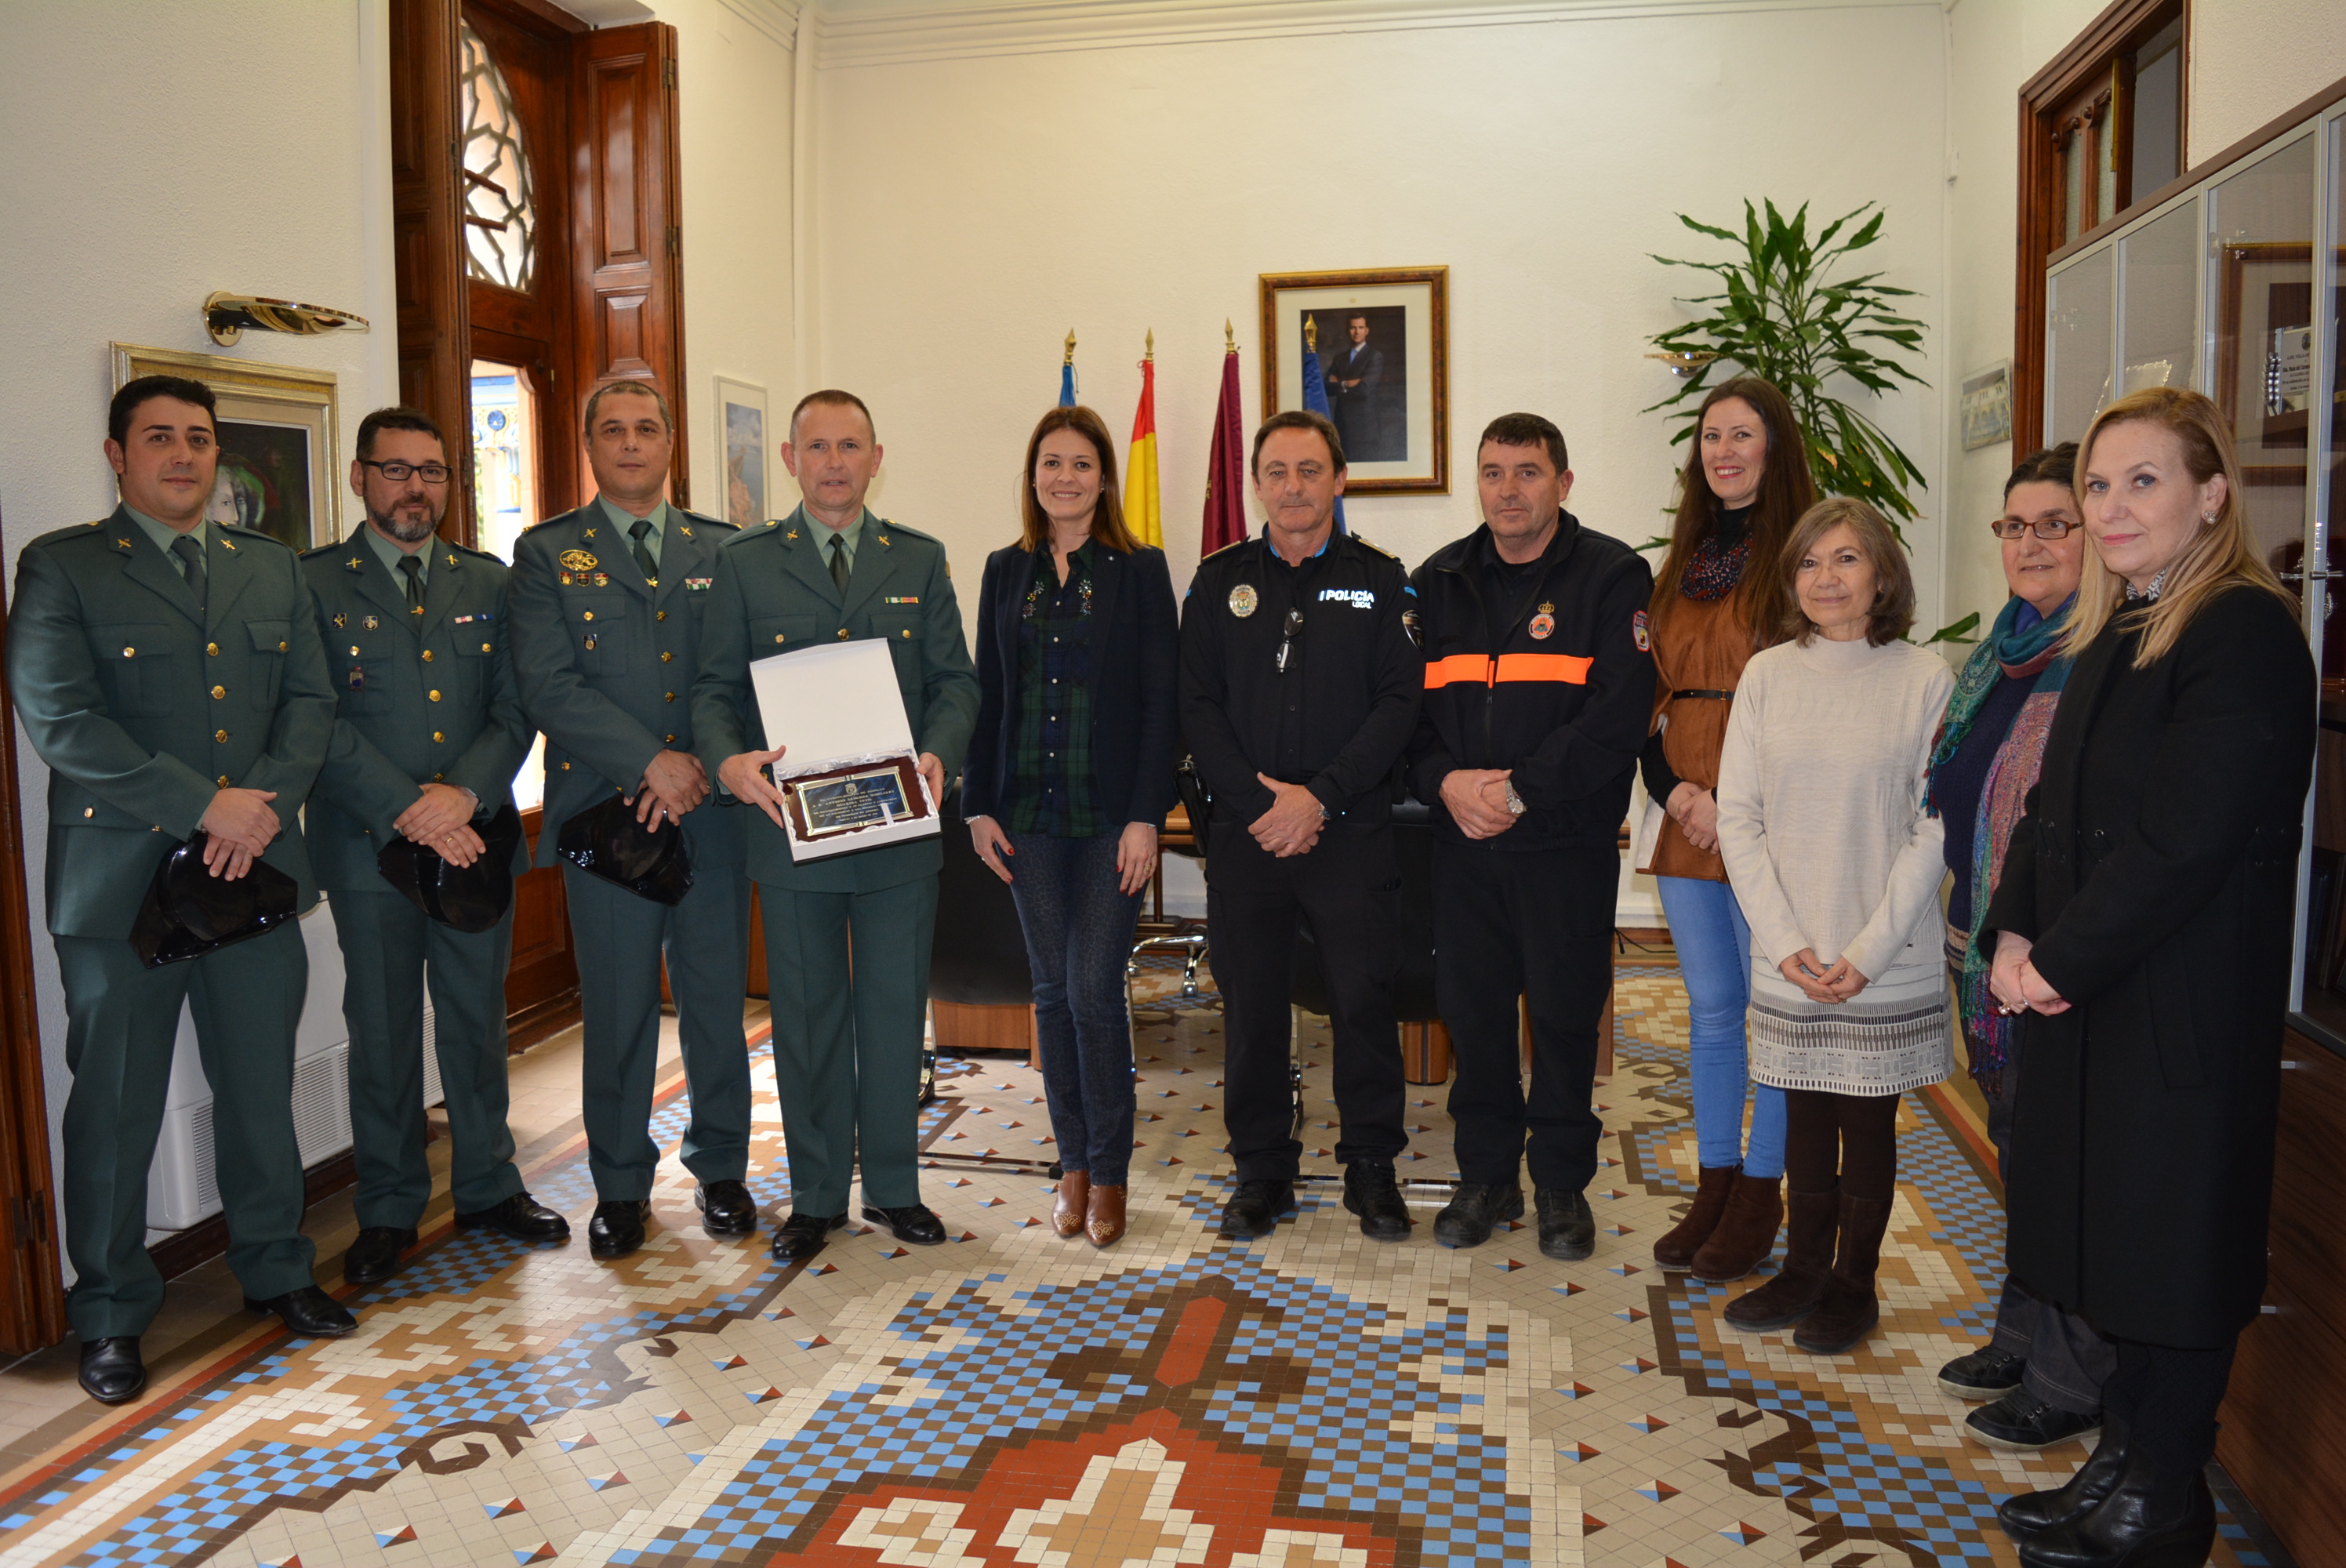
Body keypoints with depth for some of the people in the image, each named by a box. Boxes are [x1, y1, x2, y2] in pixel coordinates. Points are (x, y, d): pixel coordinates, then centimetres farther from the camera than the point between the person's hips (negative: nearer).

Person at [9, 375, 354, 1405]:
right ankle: (110, 1314, 23)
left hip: (256, 868, 4)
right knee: (116, 1107, 7)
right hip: (121, 883, -4)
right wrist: (205, 806, -16)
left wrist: (268, 802, -11)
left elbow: (310, 701, 7)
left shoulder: (271, 569, 12)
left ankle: (275, 1271, 31)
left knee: (261, 1087, 14)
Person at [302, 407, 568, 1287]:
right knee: (382, 1032, 7)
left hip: (477, 837, 3)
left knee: (479, 1020, 12)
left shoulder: (487, 582, 10)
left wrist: (464, 794, -13)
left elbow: (515, 709, 3)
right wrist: (406, 811, -16)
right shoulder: (312, 584, 0)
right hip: (367, 845, -2)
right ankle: (388, 1209, 22)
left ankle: (488, 1186, 27)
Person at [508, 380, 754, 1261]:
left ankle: (720, 1171, 24)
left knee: (717, 1000, 8)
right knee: (617, 1011, 5)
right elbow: (547, 688, -6)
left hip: (710, 812, 2)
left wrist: (703, 765, -10)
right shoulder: (547, 554, 5)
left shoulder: (722, 551, 12)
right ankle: (620, 1185, 21)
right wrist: (651, 761, -14)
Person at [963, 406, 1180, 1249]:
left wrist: (1146, 816, -12)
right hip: (1028, 808, 3)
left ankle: (1109, 1172, 12)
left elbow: (1161, 698, -5)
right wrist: (979, 806, 3)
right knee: (1053, 989, 9)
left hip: (1109, 811, -3)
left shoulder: (1140, 570, -1)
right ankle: (1073, 1164, 22)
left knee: (1095, 988, -4)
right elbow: (986, 693, 10)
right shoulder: (1006, 571, 9)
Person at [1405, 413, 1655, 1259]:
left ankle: (1562, 1183, 22)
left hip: (1567, 841, -3)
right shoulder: (1438, 582, 10)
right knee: (1471, 1008, 9)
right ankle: (1486, 1174, 25)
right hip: (1462, 840, 4)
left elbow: (1618, 712, -13)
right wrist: (1446, 781, -11)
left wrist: (1520, 788, -17)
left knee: (1565, 1013, 5)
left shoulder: (1612, 577, -3)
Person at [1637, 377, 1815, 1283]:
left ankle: (1759, 1202, 16)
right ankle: (1714, 1187, 24)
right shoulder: (1684, 563, 14)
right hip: (1686, 818, 6)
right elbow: (1652, 697, 12)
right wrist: (1676, 791, -3)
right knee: (1710, 1008, 13)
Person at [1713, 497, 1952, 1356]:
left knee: (1868, 1122, 10)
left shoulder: (1925, 679, -5)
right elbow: (1738, 816, 1)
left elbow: (1935, 828, -6)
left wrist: (1868, 951, -12)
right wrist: (1786, 941, -8)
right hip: (1787, 956, 2)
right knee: (1805, 1117, 13)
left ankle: (1854, 1282, 26)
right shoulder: (1766, 675, 2)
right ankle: (1803, 1269, 29)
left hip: (1887, 959, -2)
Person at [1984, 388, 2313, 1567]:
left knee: (2169, 1240, 5)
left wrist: (2060, 960, -16)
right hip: (2084, 996, 8)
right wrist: (2013, 936, -2)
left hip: (2183, 1010, -8)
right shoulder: (2112, 637, 12)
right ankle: (2125, 1460, 31)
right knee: (2107, 1235, 16)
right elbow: (2053, 806, 12)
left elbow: (2181, 842, -21)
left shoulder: (2245, 634, -15)